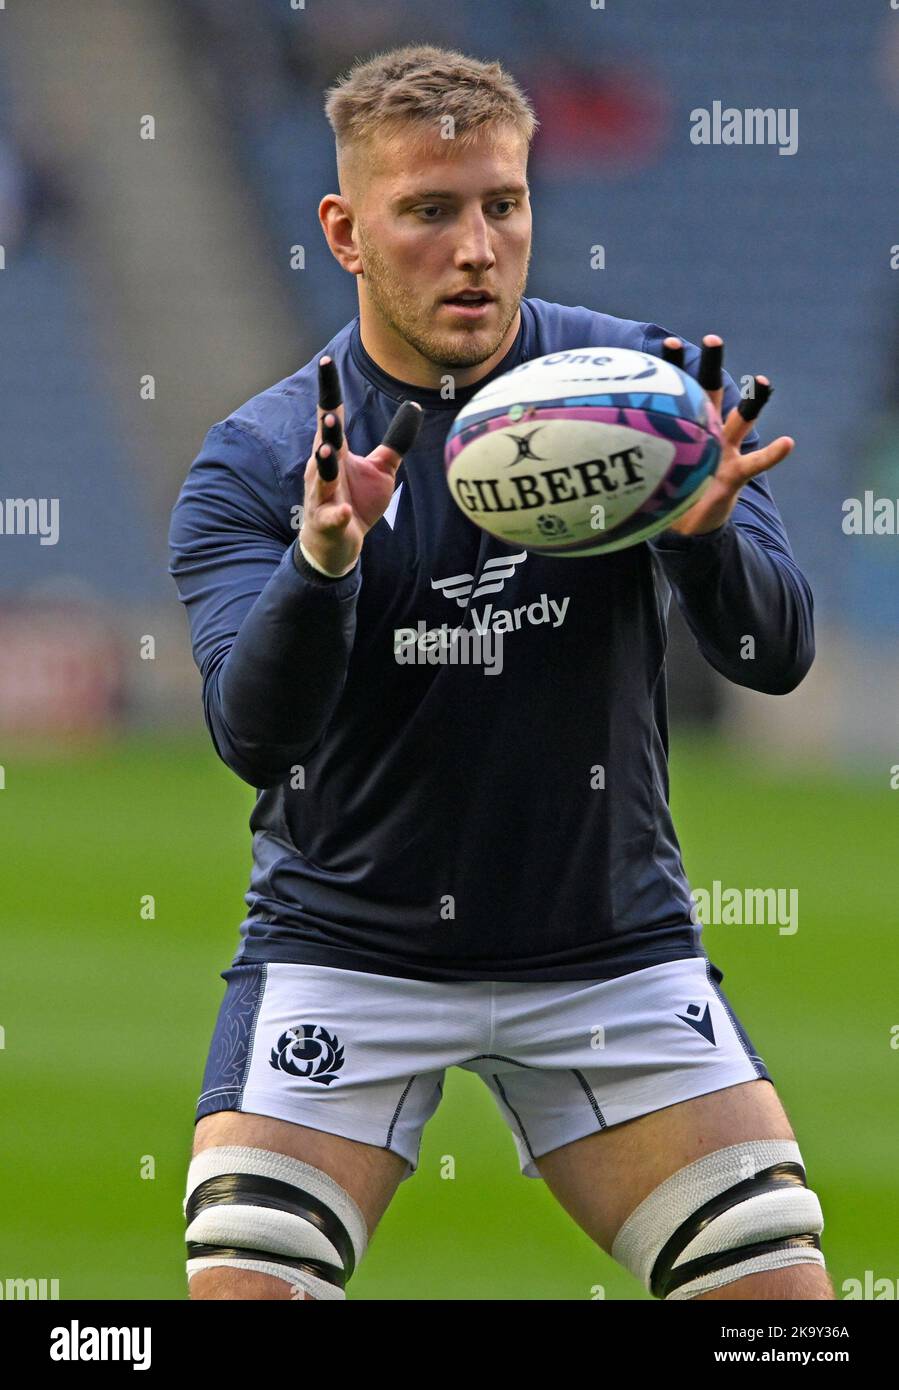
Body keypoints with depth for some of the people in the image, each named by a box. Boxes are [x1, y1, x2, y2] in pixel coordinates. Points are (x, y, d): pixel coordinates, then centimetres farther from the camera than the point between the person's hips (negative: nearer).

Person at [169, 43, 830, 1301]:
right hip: (345, 949, -1)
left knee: (784, 1292, -5)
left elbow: (776, 655, -11)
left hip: (609, 948, 1)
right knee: (244, 1291, -15)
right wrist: (323, 562, -40)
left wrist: (702, 531, -33)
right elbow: (252, 735, -20)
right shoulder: (257, 462, -8)